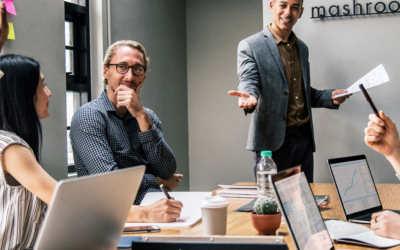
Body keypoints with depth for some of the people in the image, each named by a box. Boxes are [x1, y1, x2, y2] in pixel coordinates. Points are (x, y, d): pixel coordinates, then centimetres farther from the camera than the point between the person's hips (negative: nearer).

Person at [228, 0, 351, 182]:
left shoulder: (302, 48, 17)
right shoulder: (249, 46, -3)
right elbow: (248, 81, -15)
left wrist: (330, 97, 5)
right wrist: (249, 97, -38)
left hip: (304, 138, 6)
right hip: (272, 140, -6)